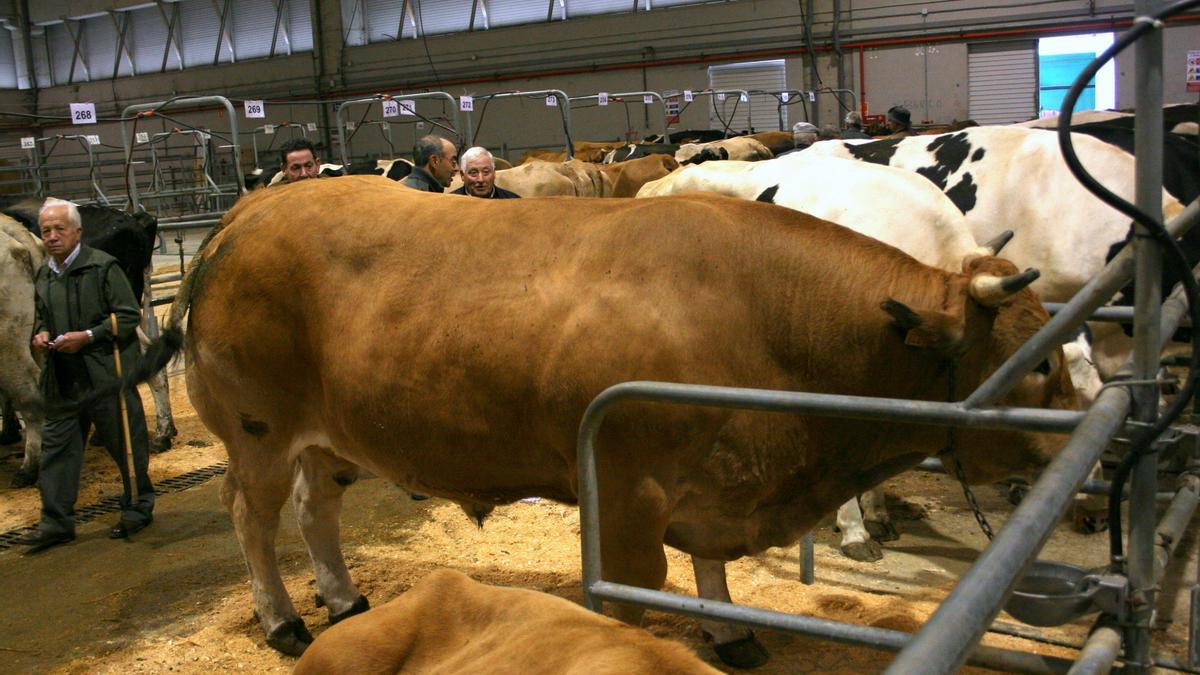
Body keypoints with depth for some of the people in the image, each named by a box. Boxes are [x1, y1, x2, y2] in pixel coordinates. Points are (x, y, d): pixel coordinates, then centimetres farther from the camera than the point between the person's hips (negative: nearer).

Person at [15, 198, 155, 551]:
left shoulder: (103, 266, -7)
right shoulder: (43, 276, 13)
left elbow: (129, 315, -10)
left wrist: (88, 336, -17)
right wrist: (41, 335, 4)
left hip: (106, 373, -6)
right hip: (61, 377, 6)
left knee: (124, 442, 4)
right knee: (57, 446, 5)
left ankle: (138, 509, 20)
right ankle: (56, 522, 13)